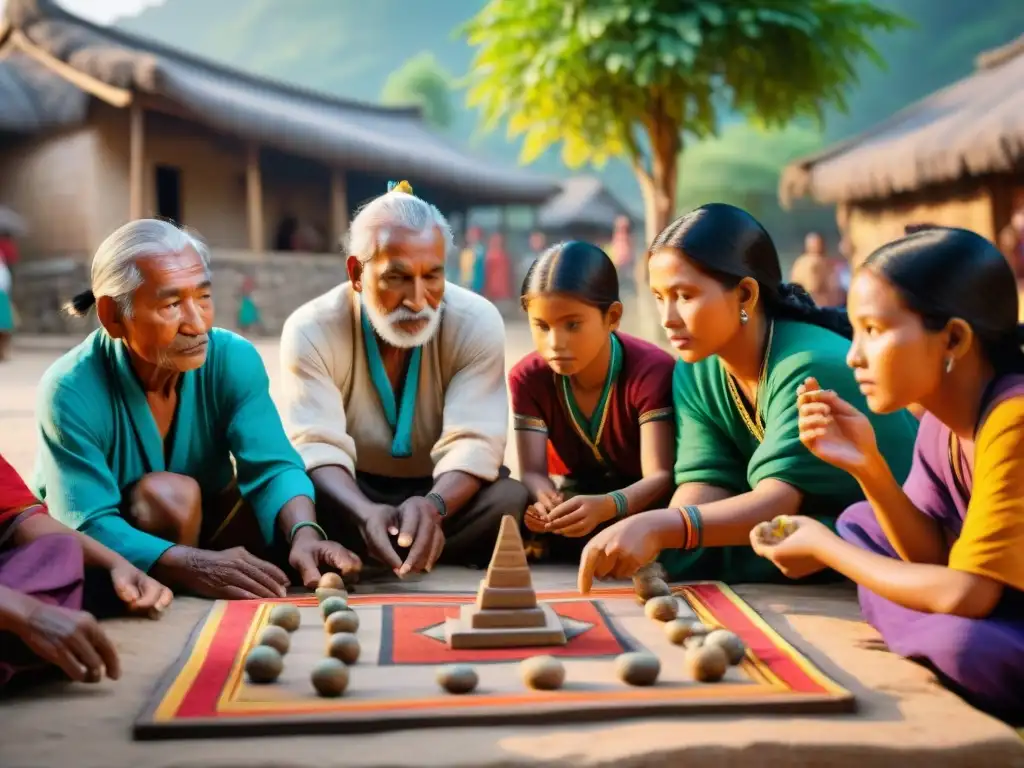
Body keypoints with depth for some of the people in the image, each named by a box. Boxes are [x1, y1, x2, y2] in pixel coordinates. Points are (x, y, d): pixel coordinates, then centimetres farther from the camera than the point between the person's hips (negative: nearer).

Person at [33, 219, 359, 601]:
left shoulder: (234, 359, -16)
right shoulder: (71, 391, -27)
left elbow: (273, 467, -24)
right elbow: (86, 529, -34)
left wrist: (305, 534, -47)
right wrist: (193, 566, -51)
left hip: (202, 529, 4)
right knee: (169, 495, -31)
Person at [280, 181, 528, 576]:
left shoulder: (477, 324, -13)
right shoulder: (311, 329, -13)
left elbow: (473, 443, -20)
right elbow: (317, 447, -22)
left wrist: (434, 504, -43)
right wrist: (365, 512, -44)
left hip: (445, 492, 1)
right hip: (351, 494, 0)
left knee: (511, 500, -31)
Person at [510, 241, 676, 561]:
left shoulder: (652, 370, -26)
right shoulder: (528, 377, -14)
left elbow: (661, 476, -34)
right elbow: (533, 471, -19)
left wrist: (607, 507, -56)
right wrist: (545, 500, -46)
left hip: (642, 501, -3)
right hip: (580, 497, 3)